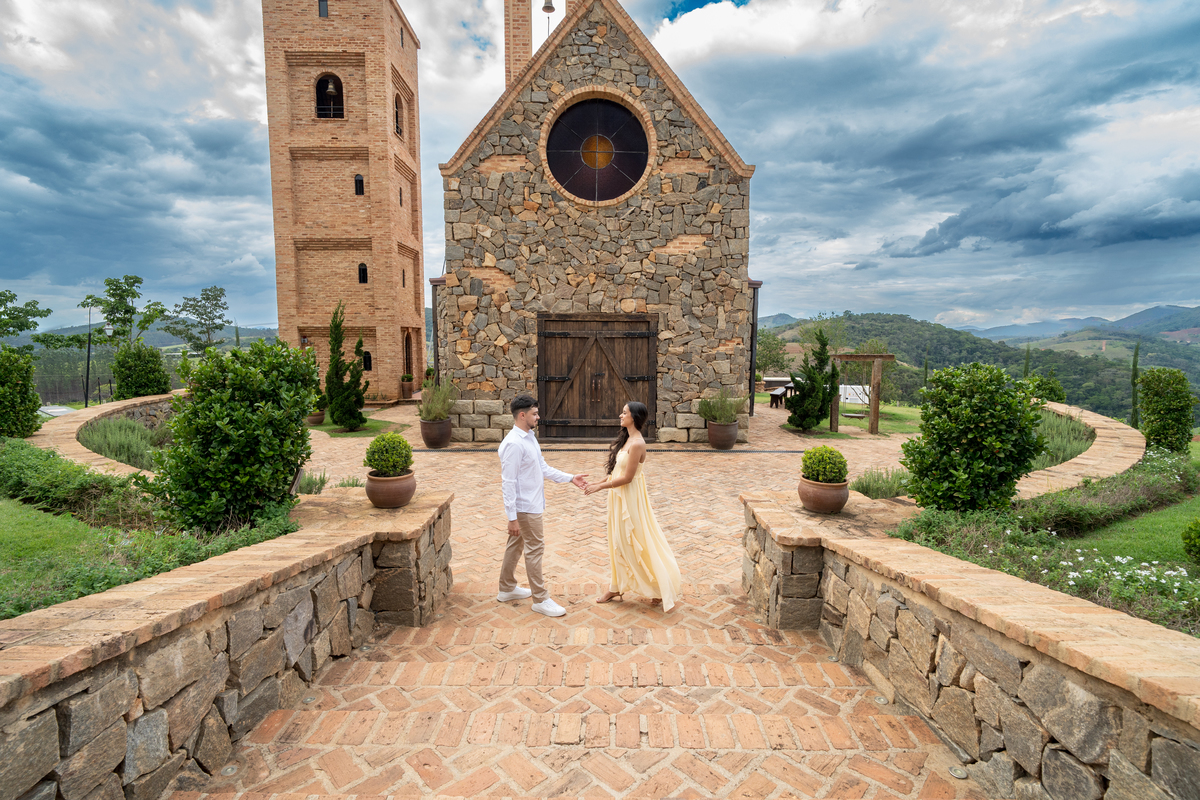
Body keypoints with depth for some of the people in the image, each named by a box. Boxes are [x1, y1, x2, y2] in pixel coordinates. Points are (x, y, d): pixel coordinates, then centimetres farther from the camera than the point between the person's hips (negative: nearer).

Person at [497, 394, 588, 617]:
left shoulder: (530, 437, 8)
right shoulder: (513, 444, -23)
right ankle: (541, 599, 12)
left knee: (516, 545, 20)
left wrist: (570, 478, 9)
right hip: (525, 507, -10)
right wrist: (512, 517, -23)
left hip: (532, 503, 10)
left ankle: (507, 589, 35)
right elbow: (508, 483, -23)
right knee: (535, 549, 0)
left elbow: (544, 468, 14)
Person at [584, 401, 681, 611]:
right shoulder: (626, 439, 6)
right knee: (619, 543, 16)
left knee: (636, 544, 2)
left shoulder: (637, 444, -23)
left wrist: (600, 487, -16)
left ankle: (661, 590, 16)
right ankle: (616, 587, 29)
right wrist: (599, 482, 8)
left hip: (630, 499, -9)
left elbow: (627, 477, -22)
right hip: (619, 498, 9)